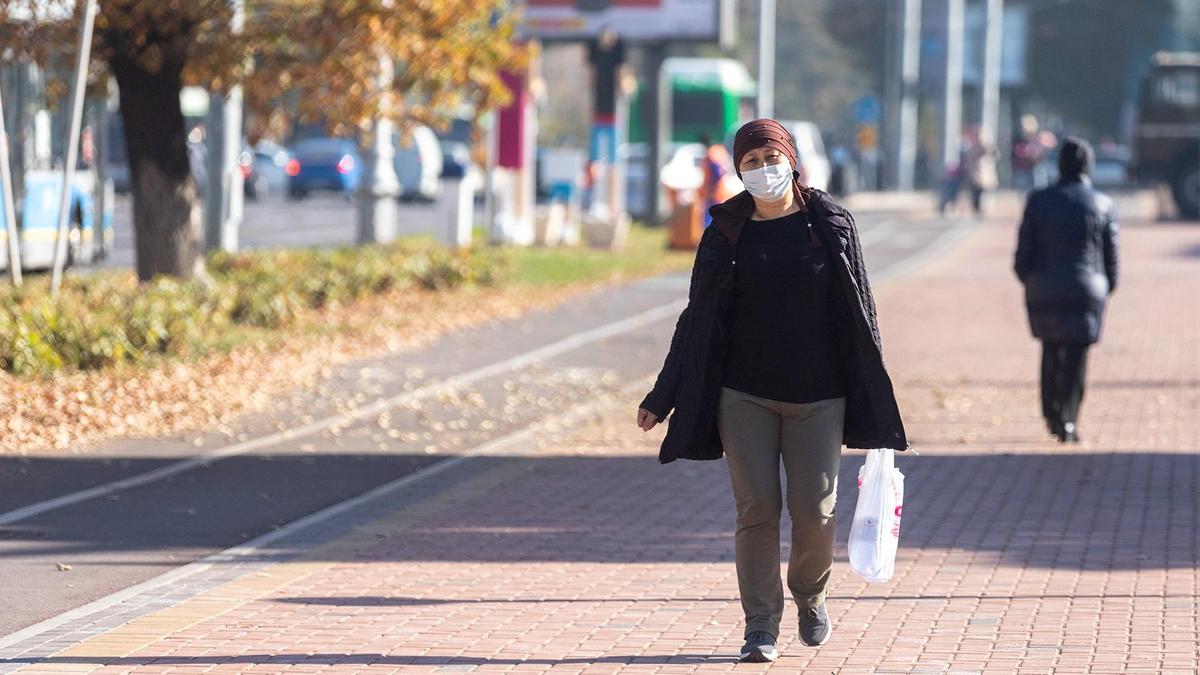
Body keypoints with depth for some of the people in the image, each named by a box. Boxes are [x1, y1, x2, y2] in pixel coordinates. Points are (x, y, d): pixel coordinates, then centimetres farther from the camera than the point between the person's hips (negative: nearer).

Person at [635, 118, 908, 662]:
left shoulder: (831, 226, 3)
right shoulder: (727, 233, 4)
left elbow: (860, 315, 6)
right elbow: (698, 321, 8)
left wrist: (875, 407, 3)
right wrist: (662, 399, 6)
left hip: (818, 397, -1)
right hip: (744, 396, 1)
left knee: (814, 511, -5)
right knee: (757, 510, -3)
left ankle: (809, 594, 24)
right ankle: (761, 627, 6)